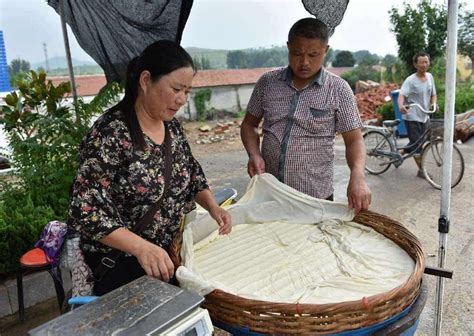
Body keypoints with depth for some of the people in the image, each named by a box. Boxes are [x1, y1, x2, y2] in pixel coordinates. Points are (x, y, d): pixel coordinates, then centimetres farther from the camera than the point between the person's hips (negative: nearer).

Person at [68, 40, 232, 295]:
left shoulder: (172, 126, -1)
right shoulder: (110, 134, -23)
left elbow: (193, 175, 11)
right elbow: (85, 211, -25)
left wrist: (212, 207, -7)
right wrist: (141, 247, -35)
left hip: (171, 253, 7)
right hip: (122, 264, -7)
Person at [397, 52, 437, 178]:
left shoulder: (430, 77, 6)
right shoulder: (410, 80, -14)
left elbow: (433, 95, 12)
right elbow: (402, 95, -26)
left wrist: (434, 104, -11)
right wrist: (401, 106, -47)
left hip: (425, 116, 6)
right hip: (412, 117, -6)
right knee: (417, 144, -2)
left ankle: (402, 151, 39)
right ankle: (421, 170, 10)